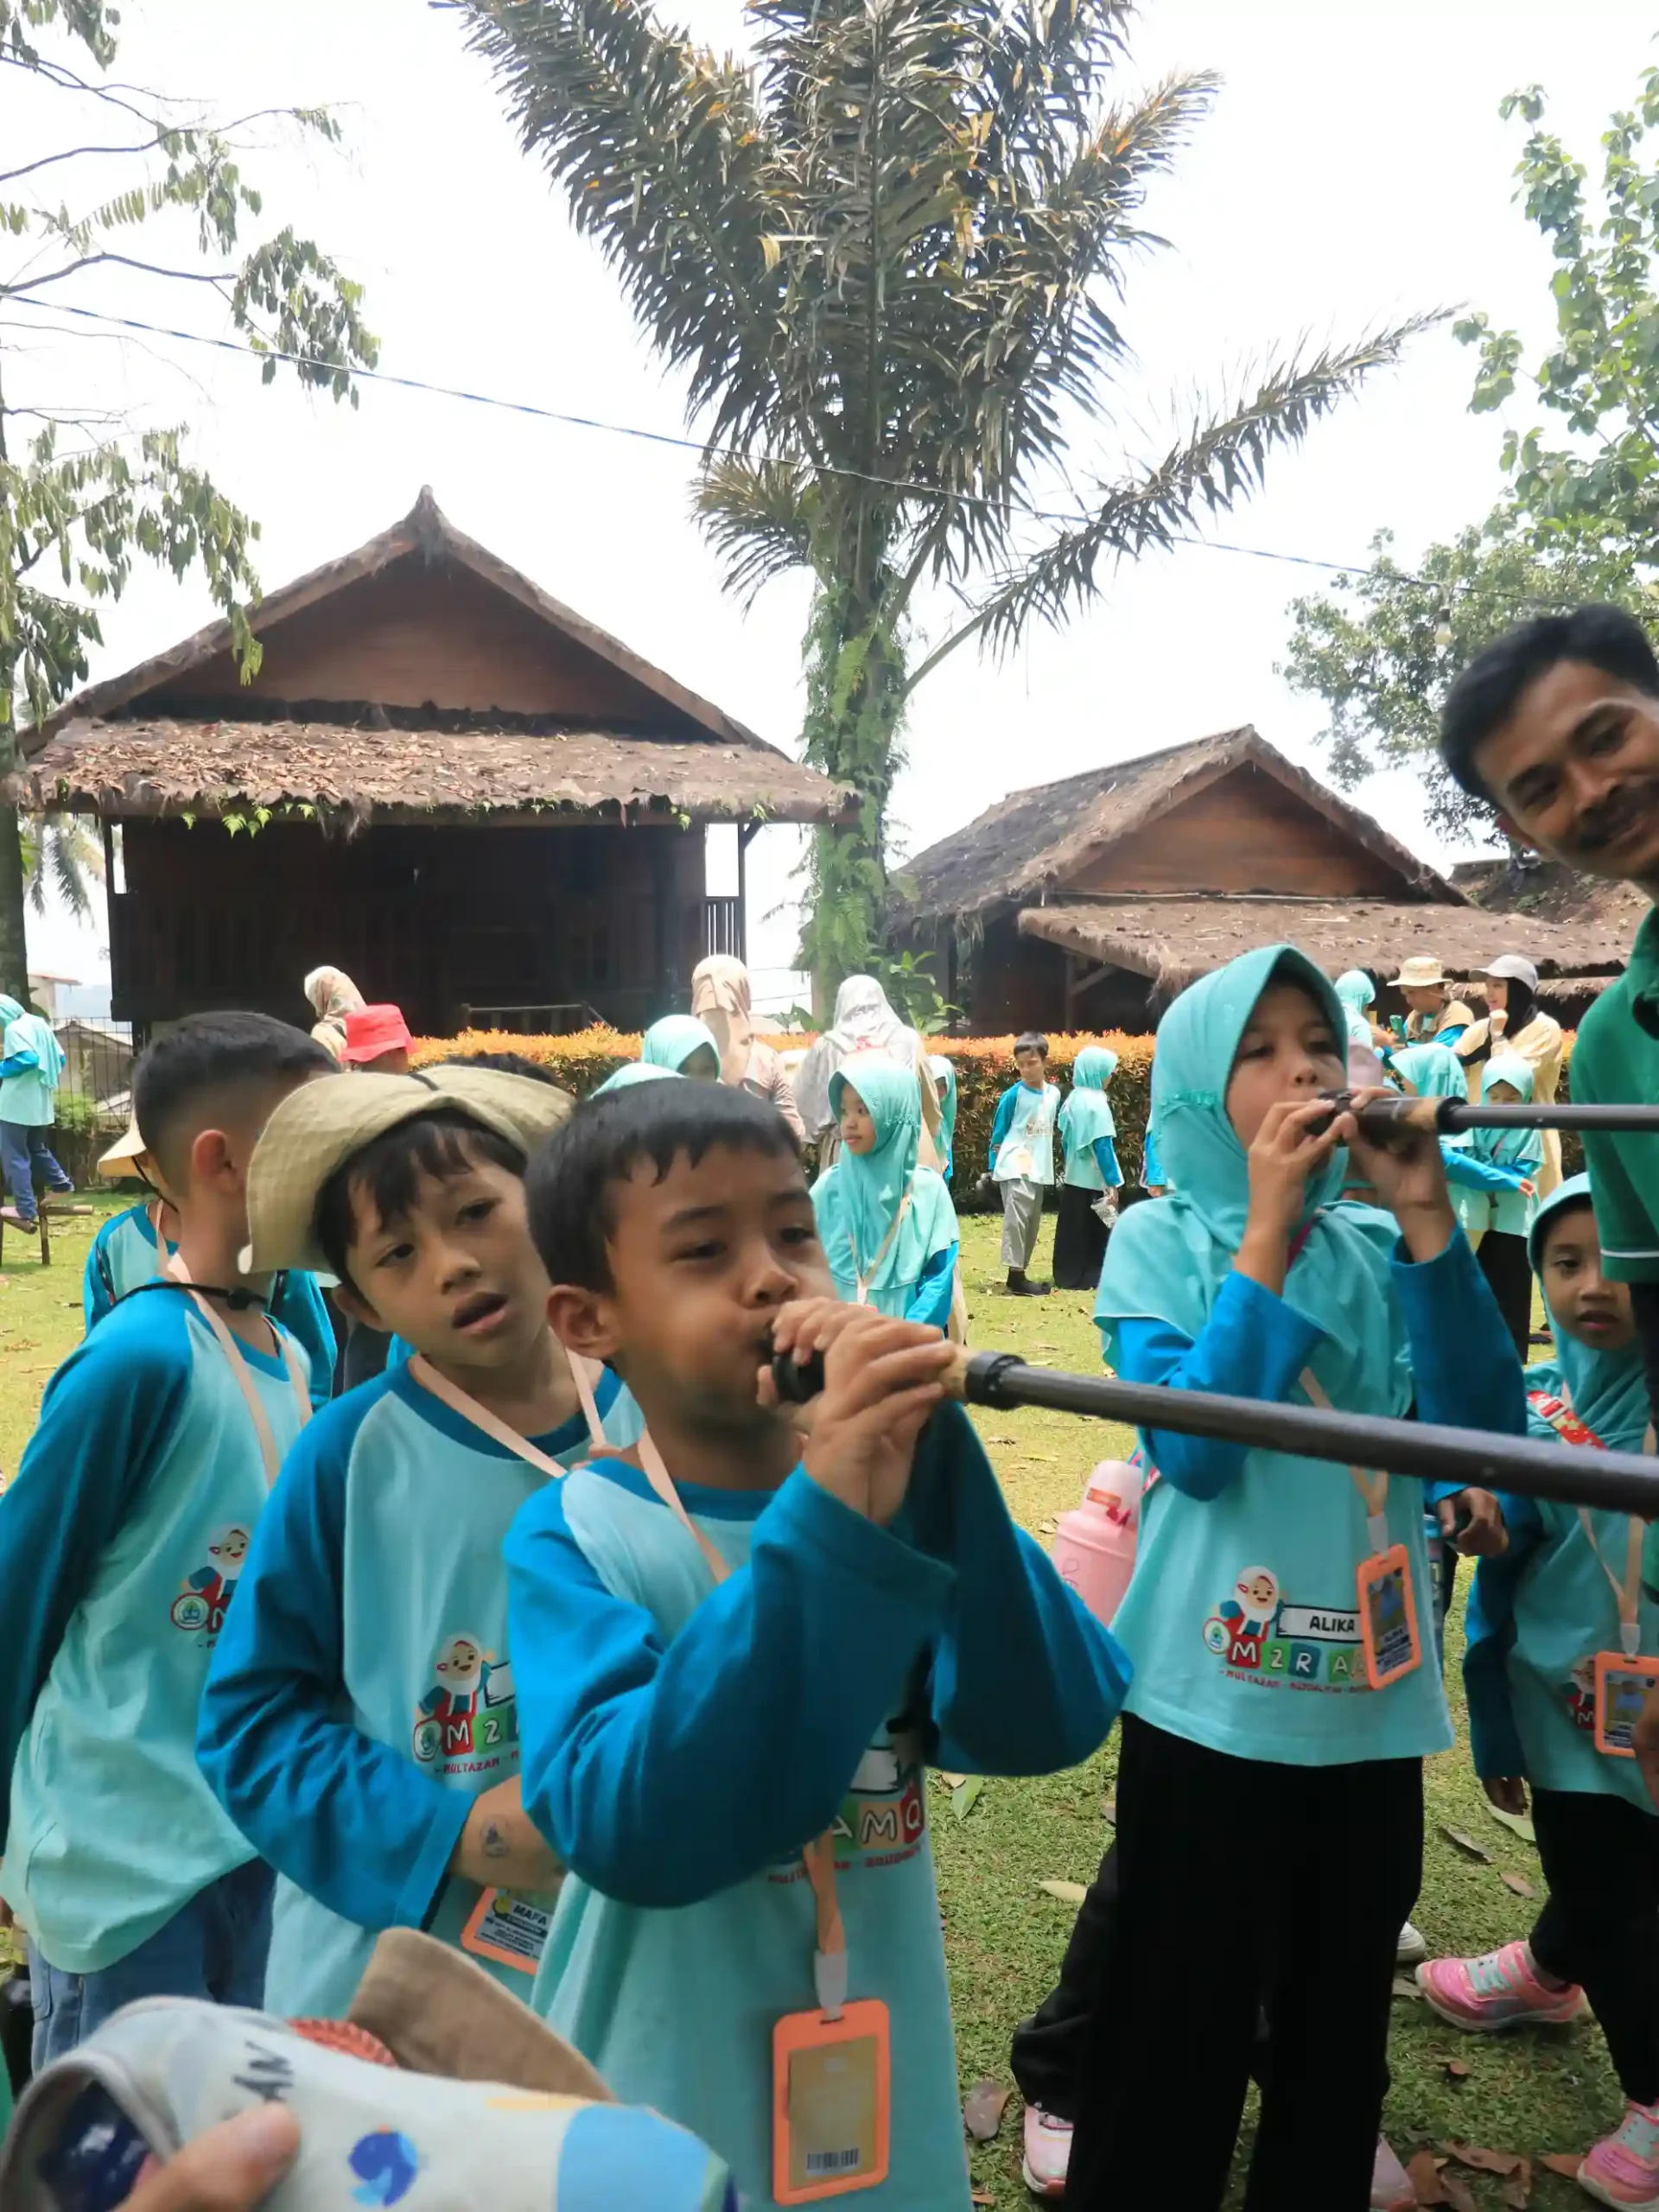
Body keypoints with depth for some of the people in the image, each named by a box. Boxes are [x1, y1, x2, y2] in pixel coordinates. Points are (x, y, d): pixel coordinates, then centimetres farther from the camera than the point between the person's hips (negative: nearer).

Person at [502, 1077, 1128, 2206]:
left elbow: (1045, 1726, -19)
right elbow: (631, 1831, -30)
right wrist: (824, 1527, -38)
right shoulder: (573, 1534, -16)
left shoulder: (889, 1484, -7)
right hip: (657, 2117, -3)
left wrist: (929, 1466, -31)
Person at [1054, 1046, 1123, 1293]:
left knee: (1072, 1229, 11)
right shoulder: (1096, 1103, -16)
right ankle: (1091, 1278, 6)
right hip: (1092, 1179, -8)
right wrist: (1113, 1182, -15)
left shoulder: (1072, 1099, 7)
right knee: (1094, 1232, 2)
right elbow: (1102, 1145, -18)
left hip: (1073, 1177, 8)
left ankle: (1068, 1277, 16)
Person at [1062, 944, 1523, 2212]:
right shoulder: (1161, 1240, -8)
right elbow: (1195, 1451, -20)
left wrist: (1427, 1216, -17)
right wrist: (1268, 1230, -21)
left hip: (1374, 1697, 4)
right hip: (1212, 1701, -4)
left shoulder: (1384, 1246, 2)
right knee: (1181, 2032, 10)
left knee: (1342, 2022, 21)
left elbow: (1488, 1432, -9)